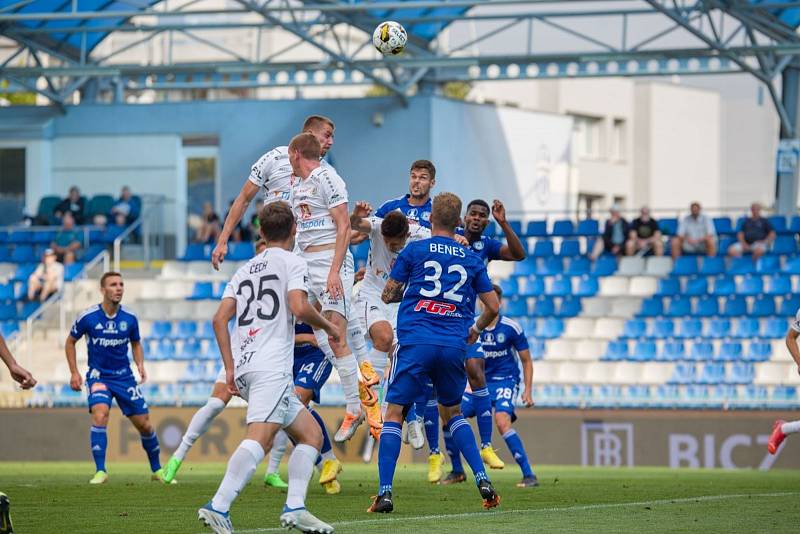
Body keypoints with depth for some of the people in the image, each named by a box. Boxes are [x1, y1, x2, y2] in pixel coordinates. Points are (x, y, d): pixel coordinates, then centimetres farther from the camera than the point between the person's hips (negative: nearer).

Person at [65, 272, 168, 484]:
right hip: (98, 376, -3)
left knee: (144, 424, 3)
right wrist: (74, 372, -2)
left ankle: (157, 469, 24)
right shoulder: (88, 317, -11)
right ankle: (100, 471, -20)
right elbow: (70, 342, 4)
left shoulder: (130, 319, -4)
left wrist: (140, 365, -3)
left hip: (124, 377, 3)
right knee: (100, 414, -27)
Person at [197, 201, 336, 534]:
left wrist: (230, 368, 14)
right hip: (272, 366, -8)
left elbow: (219, 319, 14)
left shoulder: (245, 270, 23)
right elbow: (299, 308, -13)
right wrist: (329, 327, 5)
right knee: (259, 439, -21)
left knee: (311, 434, 14)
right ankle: (218, 507, -37)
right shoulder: (293, 263, 4)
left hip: (244, 367, 8)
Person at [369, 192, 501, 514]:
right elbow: (493, 307, 14)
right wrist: (476, 328, 35)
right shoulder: (471, 259, 13)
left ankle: (385, 492, -9)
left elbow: (388, 295, 10)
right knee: (452, 413, 22)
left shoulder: (414, 251, 5)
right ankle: (482, 480, 8)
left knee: (394, 413, 3)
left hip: (415, 342, -3)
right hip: (454, 346, 3)